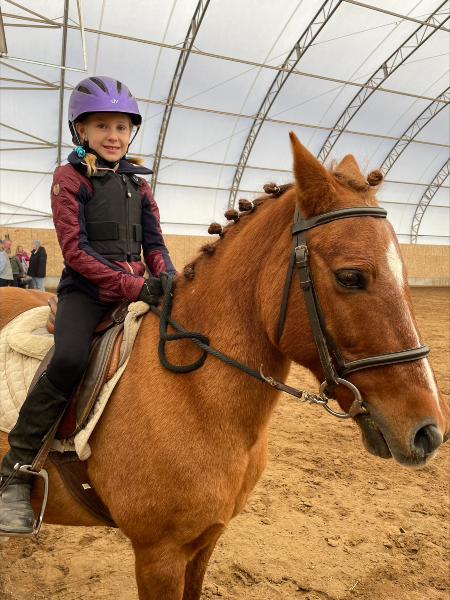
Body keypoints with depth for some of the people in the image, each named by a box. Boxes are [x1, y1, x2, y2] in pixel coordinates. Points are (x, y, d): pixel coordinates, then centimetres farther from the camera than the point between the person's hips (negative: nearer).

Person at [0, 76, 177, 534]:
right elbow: (75, 250, -10)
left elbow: (154, 243, 13)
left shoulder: (138, 183, 16)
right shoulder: (70, 178, 1)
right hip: (86, 289, -5)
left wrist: (167, 280, -9)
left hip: (137, 287, 5)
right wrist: (135, 285, -20)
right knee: (69, 359, -31)